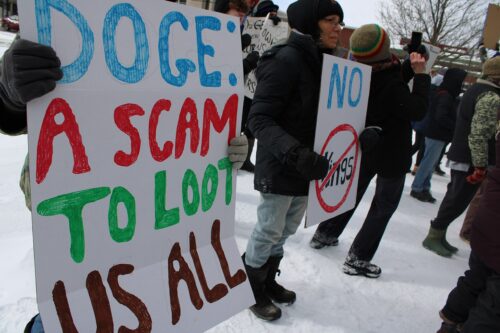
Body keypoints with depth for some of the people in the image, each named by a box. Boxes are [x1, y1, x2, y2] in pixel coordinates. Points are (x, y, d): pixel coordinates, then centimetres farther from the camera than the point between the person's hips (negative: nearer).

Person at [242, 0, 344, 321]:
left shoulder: (323, 61, 7)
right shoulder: (287, 59, -19)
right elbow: (259, 118, -23)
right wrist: (296, 154, -34)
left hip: (307, 167, 8)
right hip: (279, 168, -8)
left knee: (286, 229, 20)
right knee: (269, 230, 8)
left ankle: (268, 281, 42)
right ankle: (251, 290, 32)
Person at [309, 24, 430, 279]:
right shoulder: (390, 85, -29)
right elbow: (418, 111, -18)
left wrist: (409, 66, -4)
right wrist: (421, 74, -15)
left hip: (364, 149, 7)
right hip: (392, 156, -7)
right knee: (383, 206, 7)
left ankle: (324, 234, 35)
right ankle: (358, 259, 9)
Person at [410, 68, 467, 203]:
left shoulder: (445, 95, 12)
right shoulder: (445, 96, -17)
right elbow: (441, 117, -23)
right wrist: (457, 126, -15)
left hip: (436, 135, 9)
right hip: (437, 136, -9)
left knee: (431, 163, 13)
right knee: (428, 162, -2)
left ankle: (424, 188, 20)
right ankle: (417, 188, 7)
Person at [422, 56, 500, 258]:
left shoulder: (476, 90, 15)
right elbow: (479, 134, -24)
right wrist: (480, 165, -22)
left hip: (459, 157, 10)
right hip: (470, 161, -10)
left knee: (455, 197, 16)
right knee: (458, 200, -2)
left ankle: (437, 235, 23)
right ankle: (434, 236, 7)